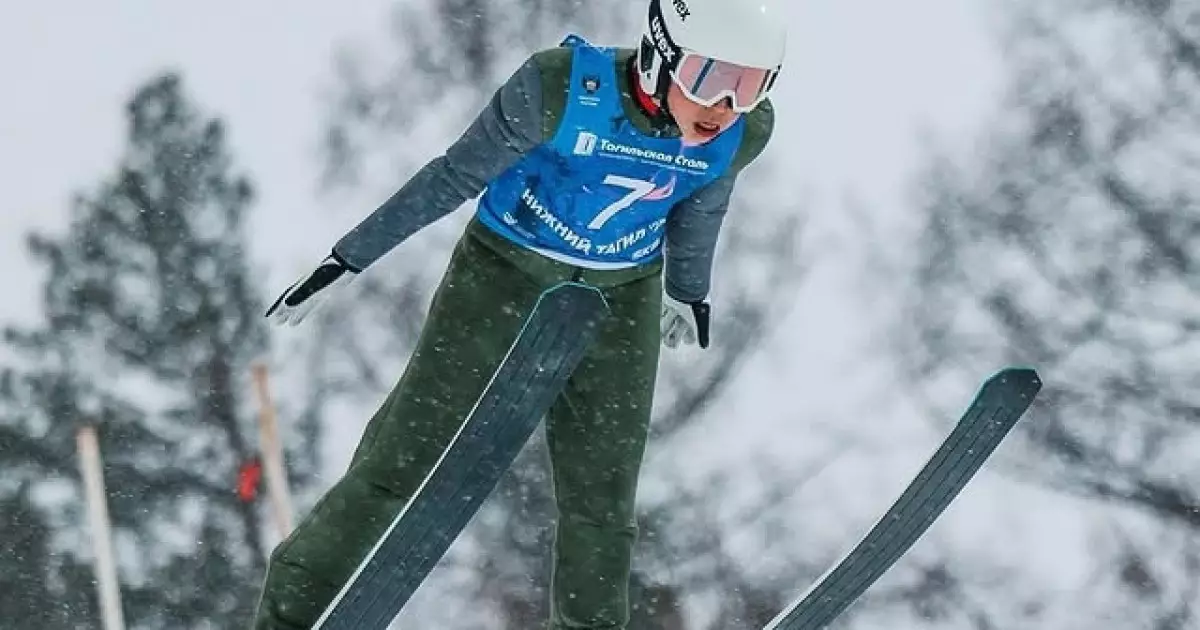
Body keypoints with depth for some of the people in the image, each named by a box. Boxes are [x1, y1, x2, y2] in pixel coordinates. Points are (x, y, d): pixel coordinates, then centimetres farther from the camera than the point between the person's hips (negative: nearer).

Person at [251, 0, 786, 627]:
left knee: (601, 500, 6)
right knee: (401, 462, -5)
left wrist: (688, 291, 24)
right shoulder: (563, 88, -28)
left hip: (619, 306, 3)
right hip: (504, 276, -3)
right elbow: (456, 175, -16)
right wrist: (348, 261, -10)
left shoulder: (740, 132, -16)